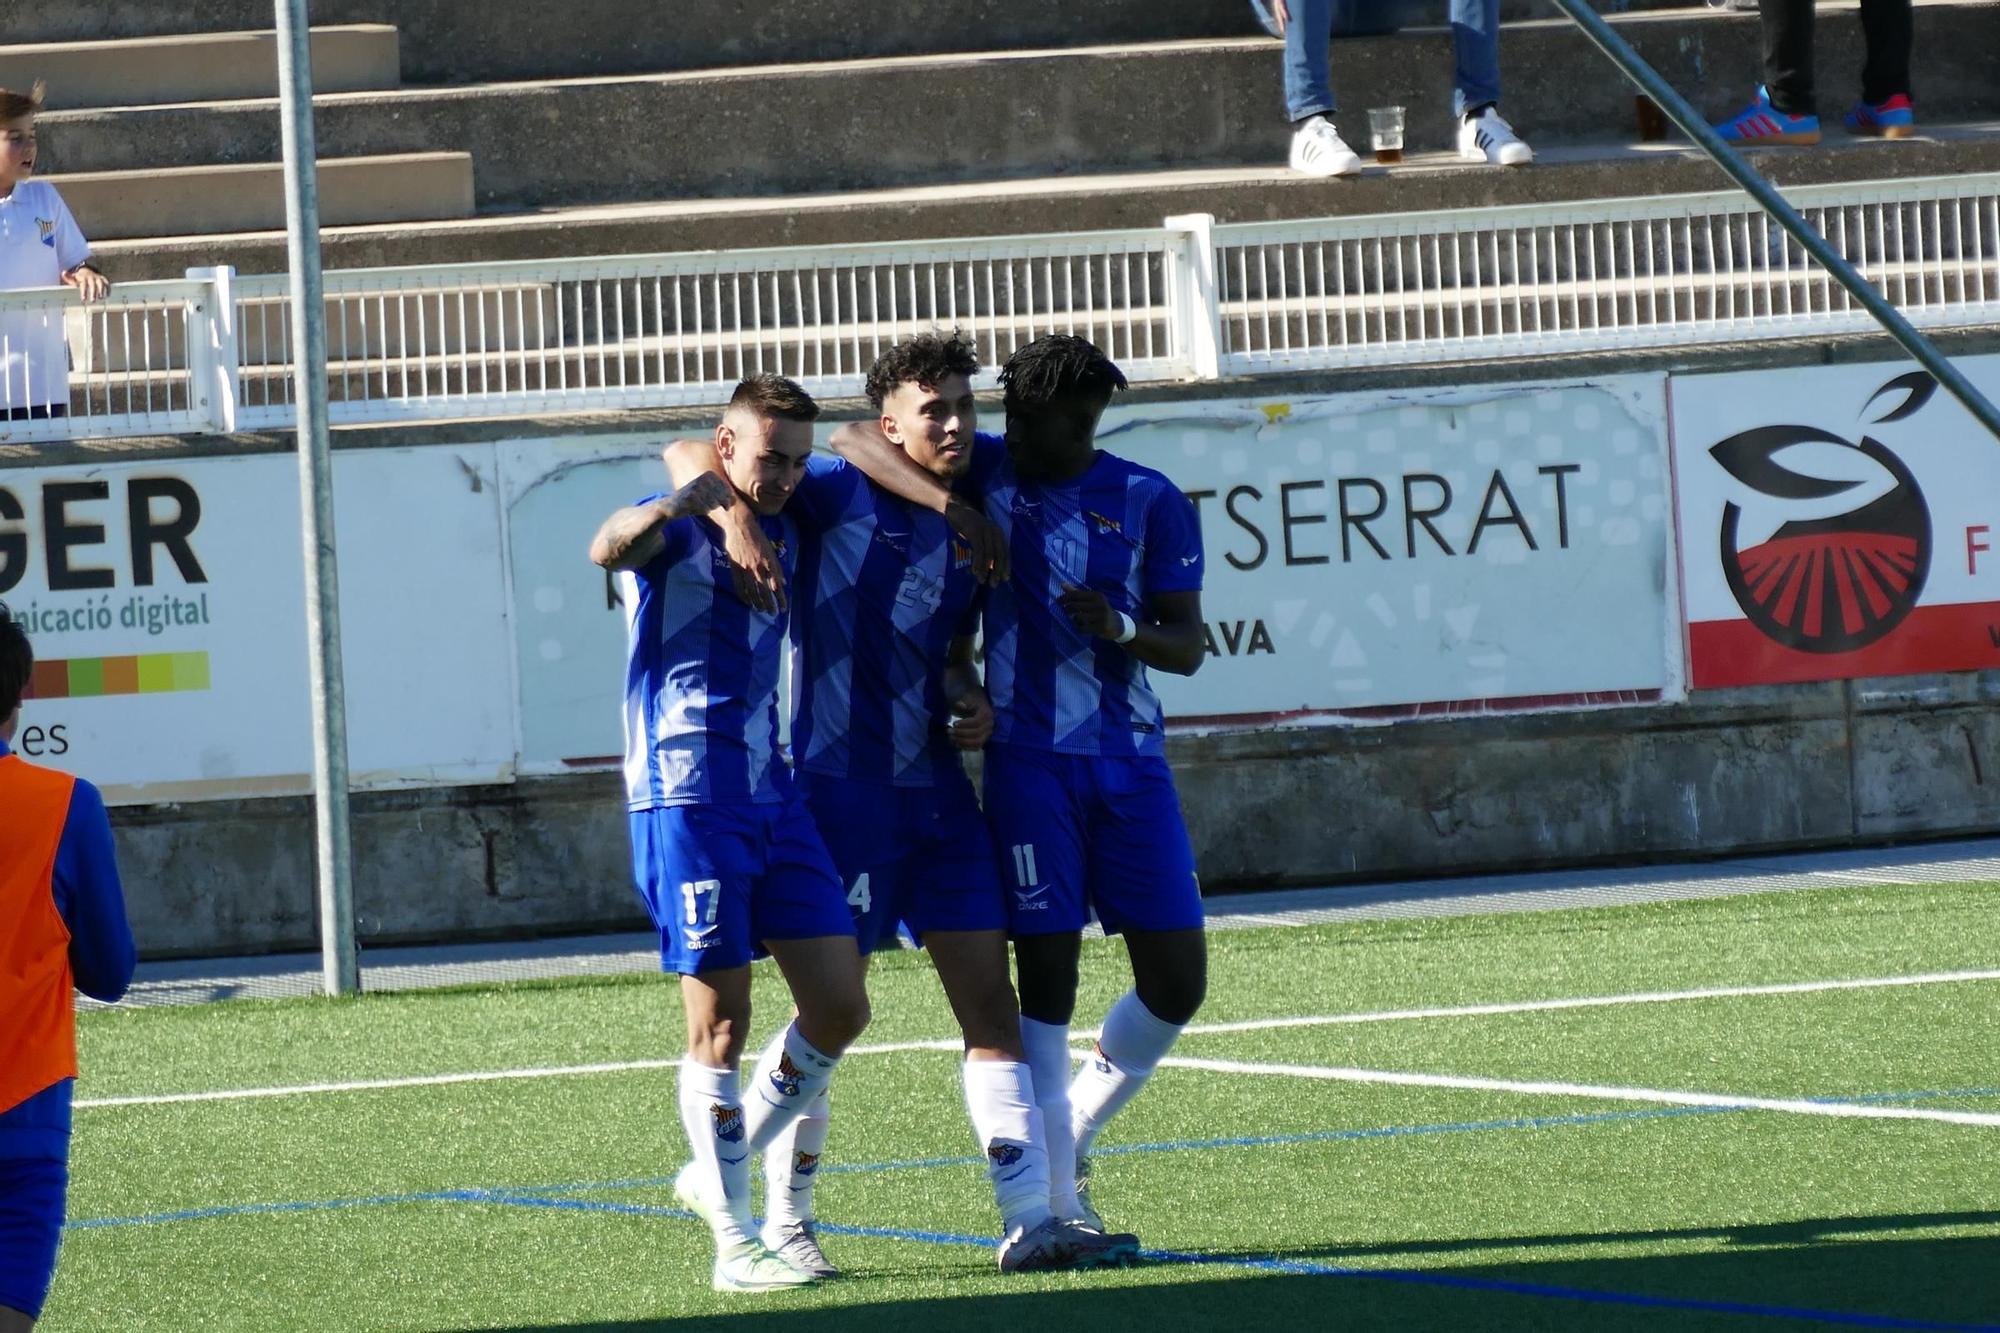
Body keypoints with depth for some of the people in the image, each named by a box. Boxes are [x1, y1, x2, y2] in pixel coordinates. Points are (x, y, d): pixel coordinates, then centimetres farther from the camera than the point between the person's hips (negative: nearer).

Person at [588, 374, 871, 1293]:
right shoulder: (677, 529, -5)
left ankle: (715, 1173, 19)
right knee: (721, 1021, -7)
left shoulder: (783, 541, 16)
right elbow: (608, 550, -28)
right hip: (686, 803, -7)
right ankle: (734, 1244, -1)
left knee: (838, 1009, 3)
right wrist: (674, 505, -50)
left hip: (770, 797, 7)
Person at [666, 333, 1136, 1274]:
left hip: (935, 790, 6)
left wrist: (972, 702, 3)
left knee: (991, 999, 1)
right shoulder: (842, 497, -7)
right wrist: (738, 520, -30)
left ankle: (1032, 1221, 1)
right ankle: (782, 1220, 15)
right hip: (842, 785, -6)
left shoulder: (969, 529, 12)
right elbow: (690, 456, -10)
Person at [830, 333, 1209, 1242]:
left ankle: (1071, 1134, 23)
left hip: (1132, 760, 3)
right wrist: (948, 505, -24)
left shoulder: (1150, 502, 3)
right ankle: (1057, 1199, -4)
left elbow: (1187, 645, 5)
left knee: (1177, 979, 1)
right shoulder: (983, 475, 1)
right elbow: (854, 441, -10)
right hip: (1030, 760, -3)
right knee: (1047, 972, -6)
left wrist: (1120, 629, -16)